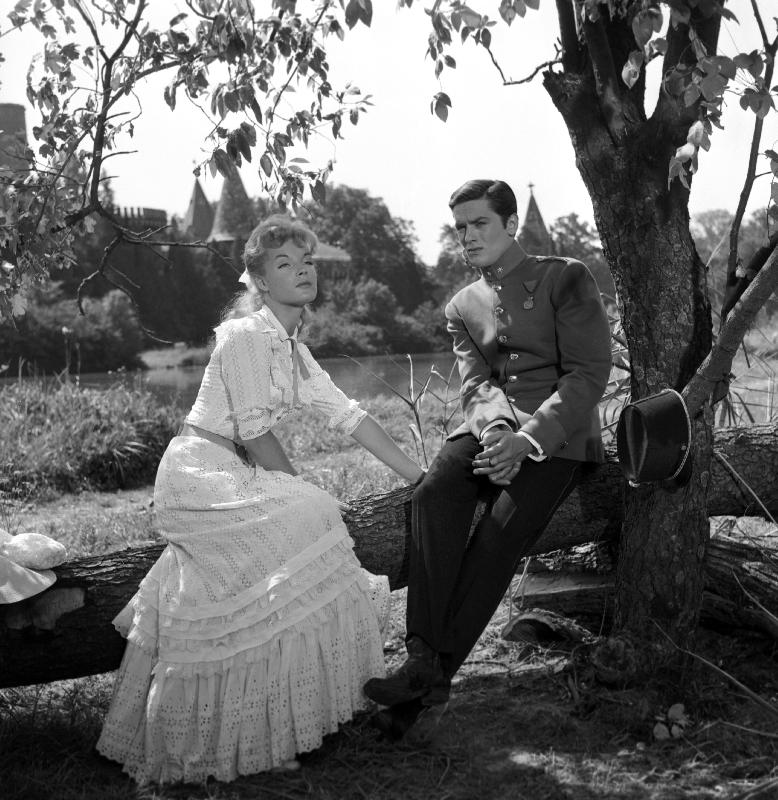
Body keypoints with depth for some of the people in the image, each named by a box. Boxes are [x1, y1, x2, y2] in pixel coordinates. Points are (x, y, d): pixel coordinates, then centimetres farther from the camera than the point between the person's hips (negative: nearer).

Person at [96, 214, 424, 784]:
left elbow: (346, 414, 10)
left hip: (229, 479, 9)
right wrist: (300, 492, -6)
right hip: (198, 474, -9)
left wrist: (418, 475, 6)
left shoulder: (293, 348, 12)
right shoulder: (245, 335, -14)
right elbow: (253, 432, -18)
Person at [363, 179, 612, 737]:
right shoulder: (463, 306, 18)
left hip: (559, 431, -4)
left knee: (502, 530, -28)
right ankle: (423, 656, -33)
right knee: (435, 493, -28)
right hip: (492, 424, 4)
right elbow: (475, 383, 5)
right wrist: (496, 429, -20)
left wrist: (527, 437, -21)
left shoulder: (567, 279, 3)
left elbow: (589, 373, -7)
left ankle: (437, 673, -25)